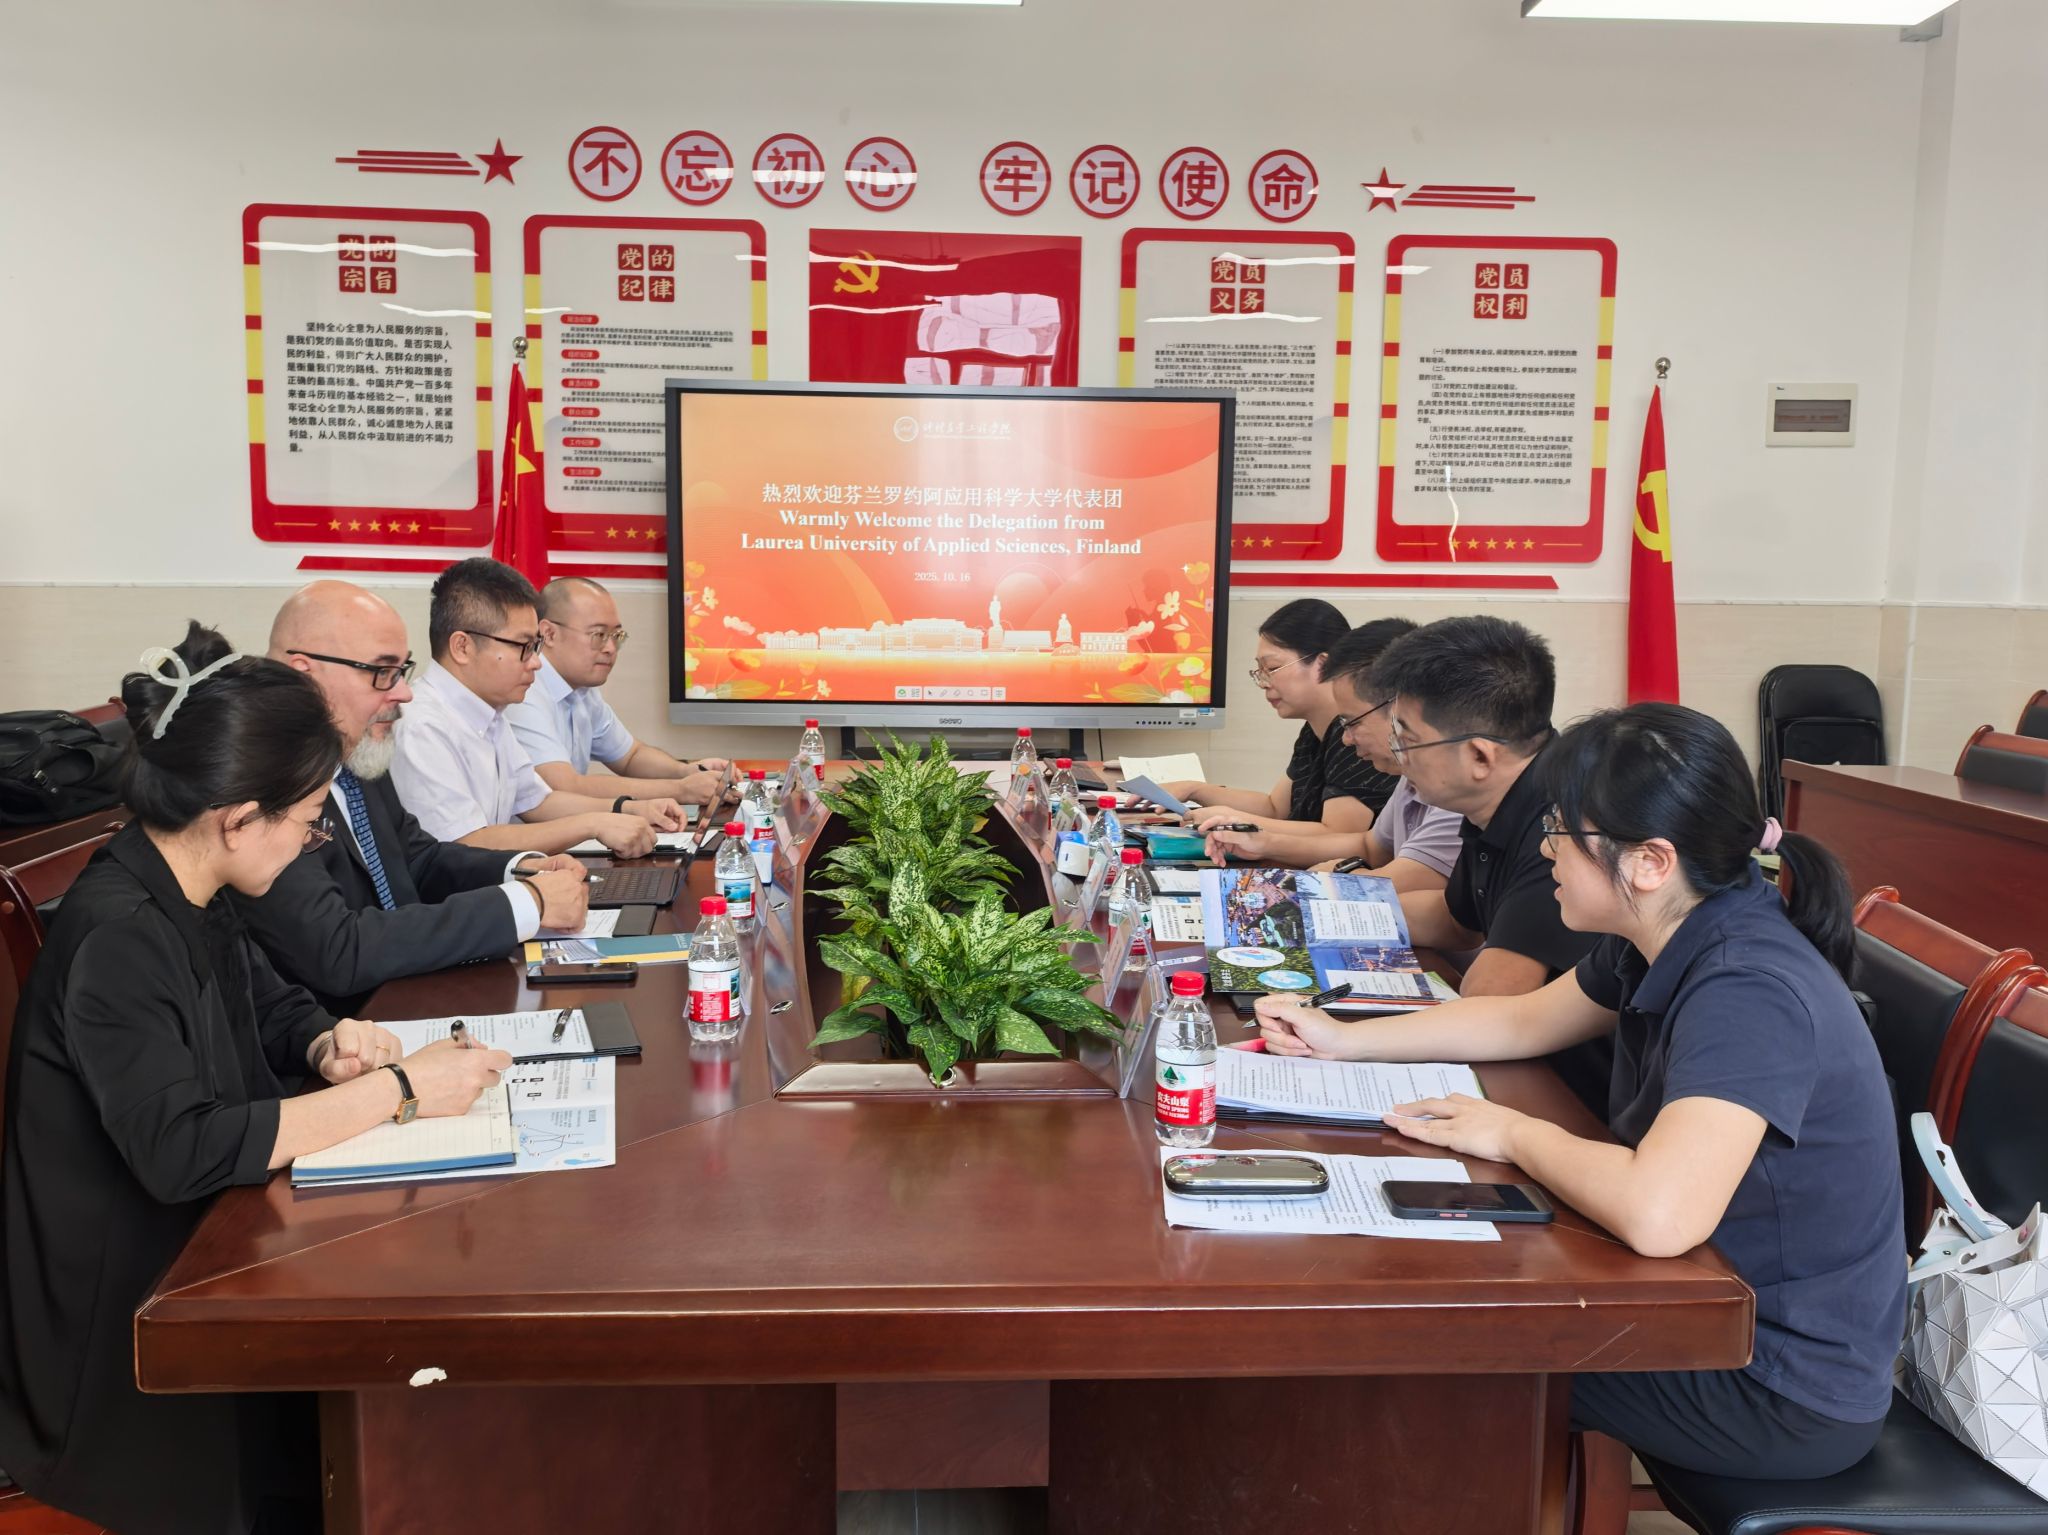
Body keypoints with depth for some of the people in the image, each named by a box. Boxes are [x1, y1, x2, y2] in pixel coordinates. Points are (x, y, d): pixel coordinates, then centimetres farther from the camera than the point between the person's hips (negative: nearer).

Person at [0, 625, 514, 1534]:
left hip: (200, 1240, 8)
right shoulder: (116, 937, -25)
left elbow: (271, 1004, 17)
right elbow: (181, 1151, -31)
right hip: (125, 1316, -8)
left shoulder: (186, 899, 2)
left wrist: (325, 1046, -6)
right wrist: (398, 1089, -28)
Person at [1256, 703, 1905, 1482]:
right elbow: (1526, 1020, 13)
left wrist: (1516, 1135, -26)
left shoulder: (1748, 992, -32)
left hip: (1790, 1395, -7)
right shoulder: (1661, 940, -4)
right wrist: (1346, 1041, 7)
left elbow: (1657, 1214, -46)